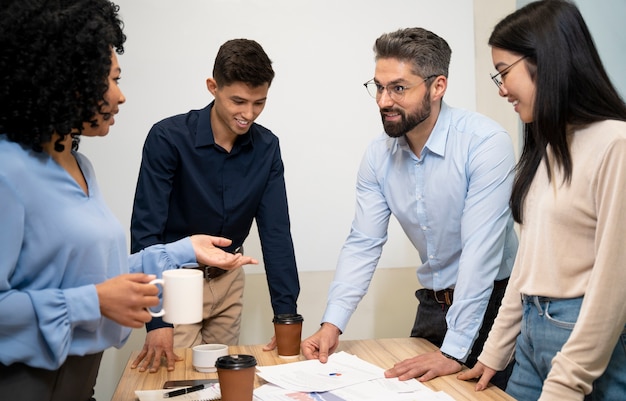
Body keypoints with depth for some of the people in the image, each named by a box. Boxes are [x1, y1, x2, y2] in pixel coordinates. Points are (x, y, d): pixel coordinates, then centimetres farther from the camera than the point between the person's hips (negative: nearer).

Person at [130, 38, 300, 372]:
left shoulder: (266, 147, -9)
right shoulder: (168, 138, -21)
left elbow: (276, 231, -9)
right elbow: (145, 230, -21)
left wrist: (287, 314, -13)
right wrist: (156, 319, -27)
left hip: (227, 280, 4)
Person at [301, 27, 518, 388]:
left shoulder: (485, 142, -23)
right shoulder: (378, 156, -5)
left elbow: (481, 248, -27)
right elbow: (363, 244, -5)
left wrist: (454, 351, -28)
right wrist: (332, 324, -15)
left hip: (491, 300, -5)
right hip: (433, 303, 5)